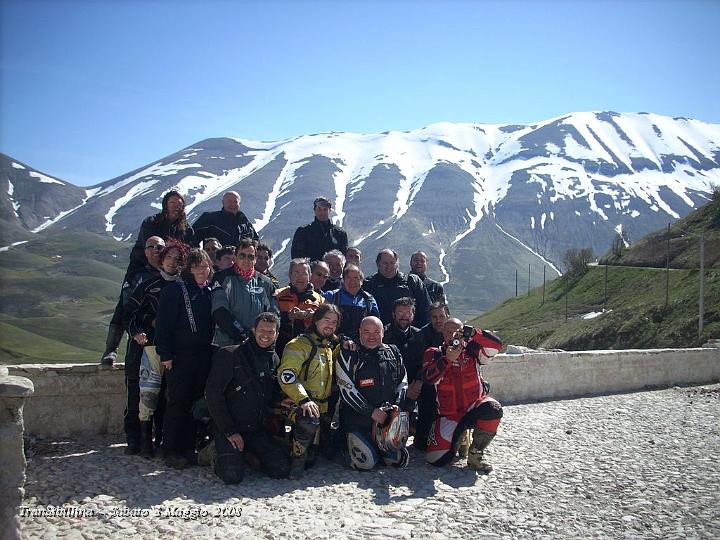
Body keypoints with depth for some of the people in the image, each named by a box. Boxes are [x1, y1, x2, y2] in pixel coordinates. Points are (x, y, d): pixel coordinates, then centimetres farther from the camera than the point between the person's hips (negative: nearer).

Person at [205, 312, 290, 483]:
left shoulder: (275, 360, 9)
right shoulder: (229, 355, -9)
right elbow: (213, 395, -12)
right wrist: (229, 432, -14)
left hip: (257, 430, 5)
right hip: (228, 429, -5)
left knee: (282, 469, -10)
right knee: (233, 475, -25)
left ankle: (248, 455, 17)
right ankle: (219, 454, 10)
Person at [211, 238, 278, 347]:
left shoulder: (265, 282, 15)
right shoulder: (223, 278, 3)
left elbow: (274, 314, 16)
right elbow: (220, 313, -8)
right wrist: (243, 336, -15)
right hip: (228, 345, -3)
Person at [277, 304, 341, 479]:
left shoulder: (329, 347, 19)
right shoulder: (299, 345, -8)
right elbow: (286, 376, -20)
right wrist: (304, 400, -34)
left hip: (321, 407, 7)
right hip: (297, 404, -7)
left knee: (310, 460, -1)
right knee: (309, 421, -39)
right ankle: (297, 459, -16)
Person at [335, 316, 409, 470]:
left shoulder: (393, 352, 9)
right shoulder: (348, 355, -7)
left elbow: (403, 382, 14)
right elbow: (346, 390, -12)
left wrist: (397, 405, -4)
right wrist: (371, 412, -15)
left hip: (389, 416, 4)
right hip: (357, 419, -4)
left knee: (400, 460, -2)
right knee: (366, 463, -16)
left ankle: (377, 447, 28)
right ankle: (350, 442, 16)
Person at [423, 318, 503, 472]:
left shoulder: (471, 349, 0)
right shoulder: (434, 353, -1)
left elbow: (496, 345, -16)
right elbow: (429, 377, -18)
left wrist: (473, 333, -29)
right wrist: (447, 359, -31)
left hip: (474, 408, 0)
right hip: (449, 415, 0)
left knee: (493, 409, -34)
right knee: (437, 459, -10)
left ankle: (475, 455, -14)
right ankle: (457, 435, 24)